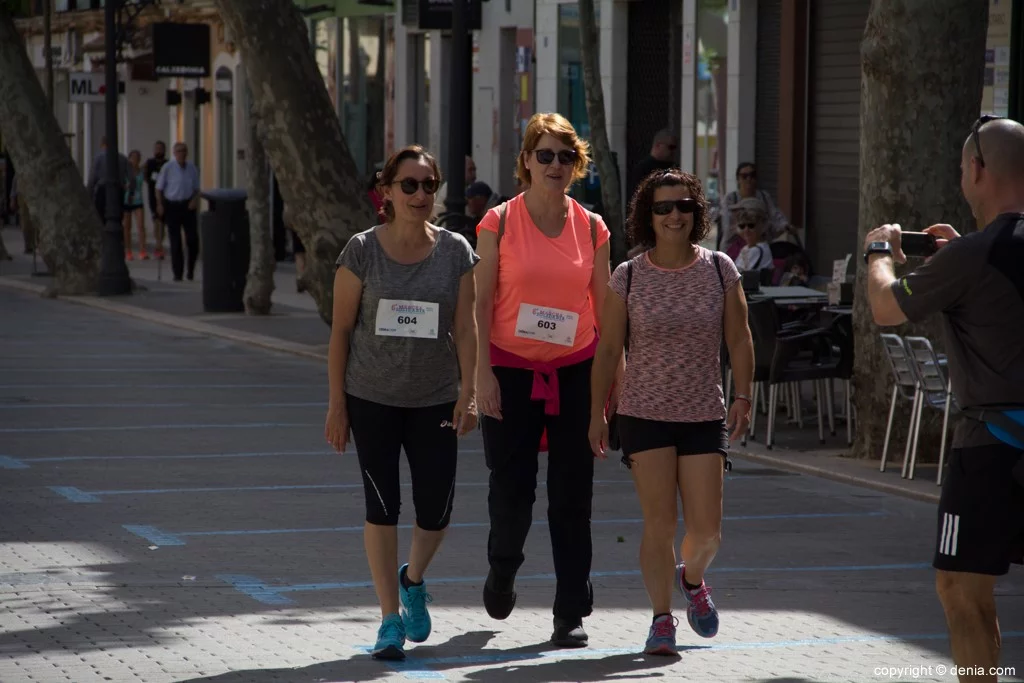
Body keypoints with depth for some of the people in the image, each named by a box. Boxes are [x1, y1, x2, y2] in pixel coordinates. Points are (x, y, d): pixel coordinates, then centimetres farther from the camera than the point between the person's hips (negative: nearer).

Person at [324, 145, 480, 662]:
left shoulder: (456, 251, 0)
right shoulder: (362, 251, -4)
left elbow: (465, 328, 0)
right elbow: (341, 329, -2)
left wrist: (468, 394, -9)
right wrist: (336, 403, -4)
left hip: (434, 401, 1)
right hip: (372, 399, -1)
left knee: (436, 511, 1)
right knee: (382, 506, -1)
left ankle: (413, 580, 33)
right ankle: (390, 620, 9)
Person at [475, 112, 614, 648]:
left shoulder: (591, 228, 5)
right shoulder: (500, 222, -1)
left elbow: (605, 307, 8)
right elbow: (482, 302, -3)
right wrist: (482, 372, -11)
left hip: (575, 370, 2)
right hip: (512, 369, -1)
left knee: (572, 495, 0)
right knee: (511, 490, -1)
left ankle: (571, 614, 6)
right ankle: (502, 569, 31)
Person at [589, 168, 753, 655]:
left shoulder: (720, 270, 1)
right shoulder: (628, 277, -2)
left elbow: (739, 340, 6)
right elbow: (608, 349, 4)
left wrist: (743, 397, -3)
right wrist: (596, 413, 4)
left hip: (705, 415, 1)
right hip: (645, 414, -1)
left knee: (706, 530, -1)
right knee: (659, 524, -7)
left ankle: (692, 579, 32)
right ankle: (662, 618, 7)